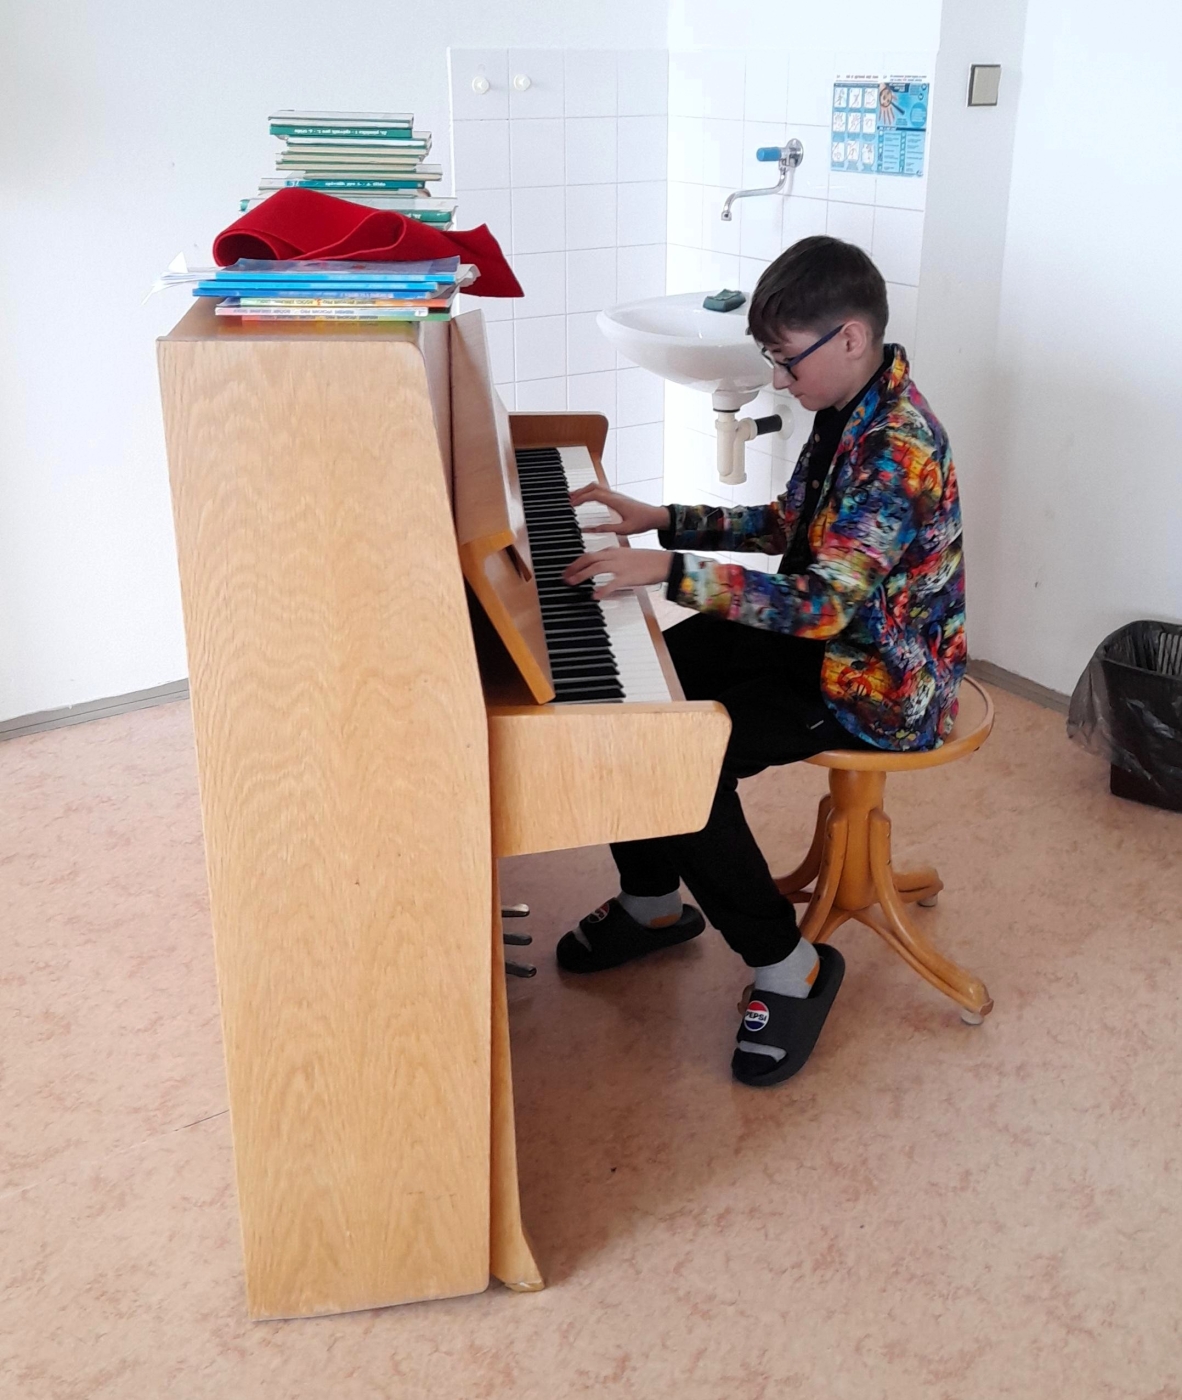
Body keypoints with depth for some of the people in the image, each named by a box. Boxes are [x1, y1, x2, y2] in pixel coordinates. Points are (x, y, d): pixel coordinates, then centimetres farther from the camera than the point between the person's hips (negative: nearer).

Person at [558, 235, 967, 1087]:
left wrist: (671, 571, -35)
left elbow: (823, 603, -33)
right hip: (818, 631, 10)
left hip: (881, 683, -10)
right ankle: (653, 903, 19)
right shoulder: (848, 410, 3)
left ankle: (788, 966, -6)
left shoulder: (900, 447, -26)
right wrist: (664, 520, 7)